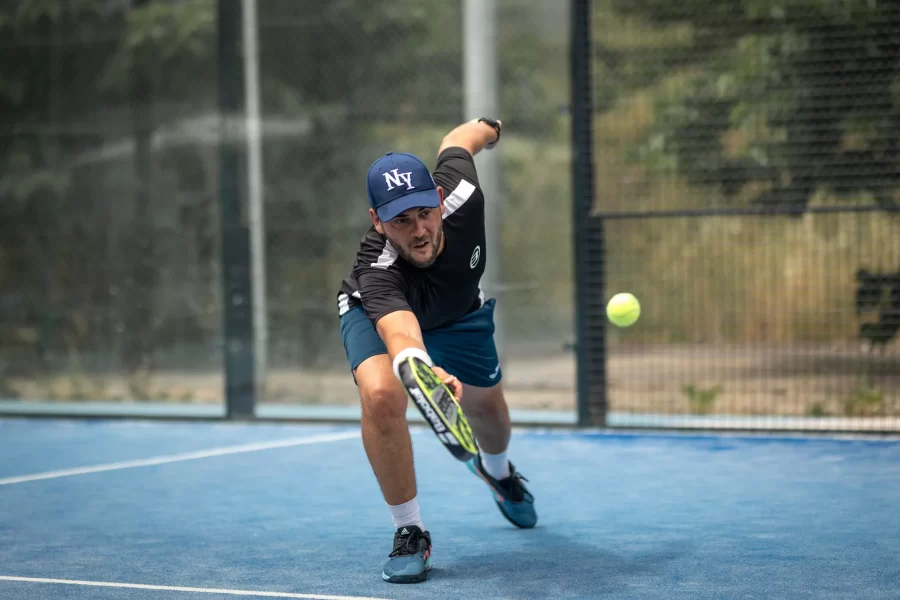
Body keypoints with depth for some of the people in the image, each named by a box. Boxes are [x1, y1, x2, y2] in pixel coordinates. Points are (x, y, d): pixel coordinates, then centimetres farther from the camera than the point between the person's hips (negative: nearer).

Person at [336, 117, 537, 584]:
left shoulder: (460, 194, -38)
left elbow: (455, 142, -14)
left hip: (460, 310, 4)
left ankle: (496, 470, 62)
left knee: (487, 408, 21)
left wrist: (487, 126, 9)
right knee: (381, 393, -34)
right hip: (379, 311, -4)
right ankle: (409, 532, -14)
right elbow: (399, 335, -68)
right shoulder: (379, 272, -48)